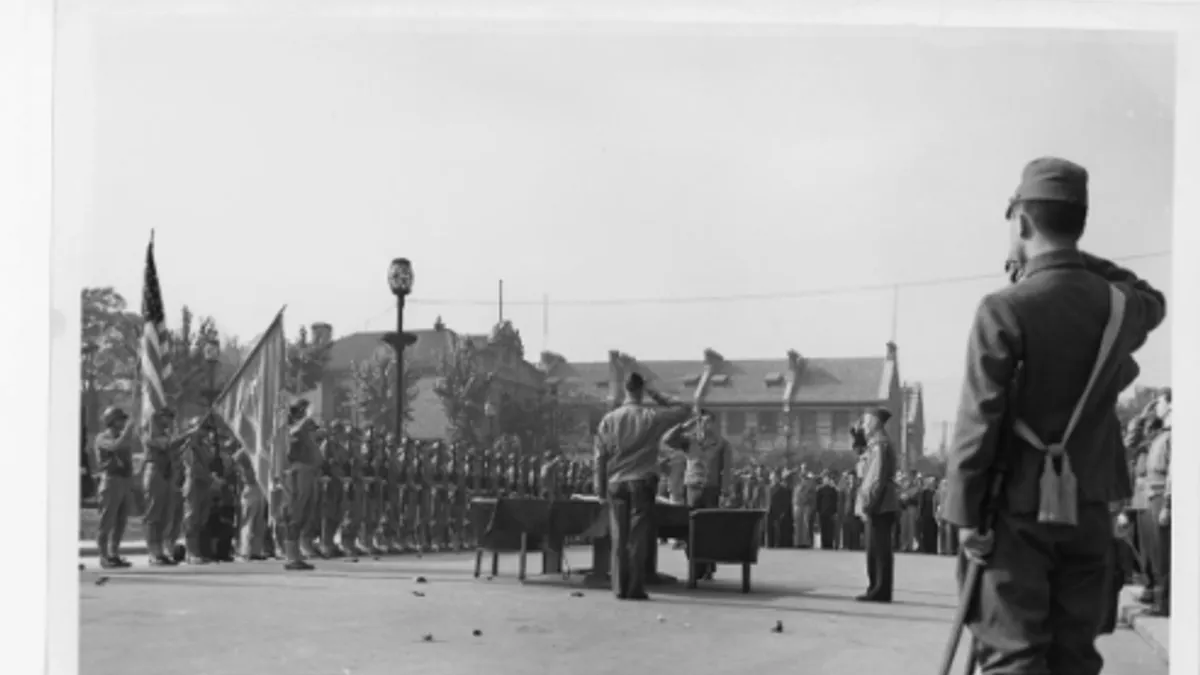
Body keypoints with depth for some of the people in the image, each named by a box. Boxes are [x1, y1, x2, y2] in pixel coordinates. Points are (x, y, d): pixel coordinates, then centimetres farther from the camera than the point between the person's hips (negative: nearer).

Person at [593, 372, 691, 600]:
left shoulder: (609, 419, 2)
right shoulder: (652, 417, -4)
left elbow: (600, 456, 3)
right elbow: (683, 411, 8)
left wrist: (600, 487, 8)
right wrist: (657, 397, 10)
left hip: (616, 484, 2)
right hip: (642, 482, -2)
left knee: (619, 537, 6)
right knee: (638, 537, 0)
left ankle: (620, 587, 6)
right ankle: (635, 588, -2)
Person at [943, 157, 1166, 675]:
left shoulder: (1005, 311, -14)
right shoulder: (1119, 305, 2)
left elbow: (978, 421, -16)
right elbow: (1153, 303, 28)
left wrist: (966, 515, -10)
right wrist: (1083, 263, 18)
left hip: (1019, 511, -5)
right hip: (1089, 509, 5)